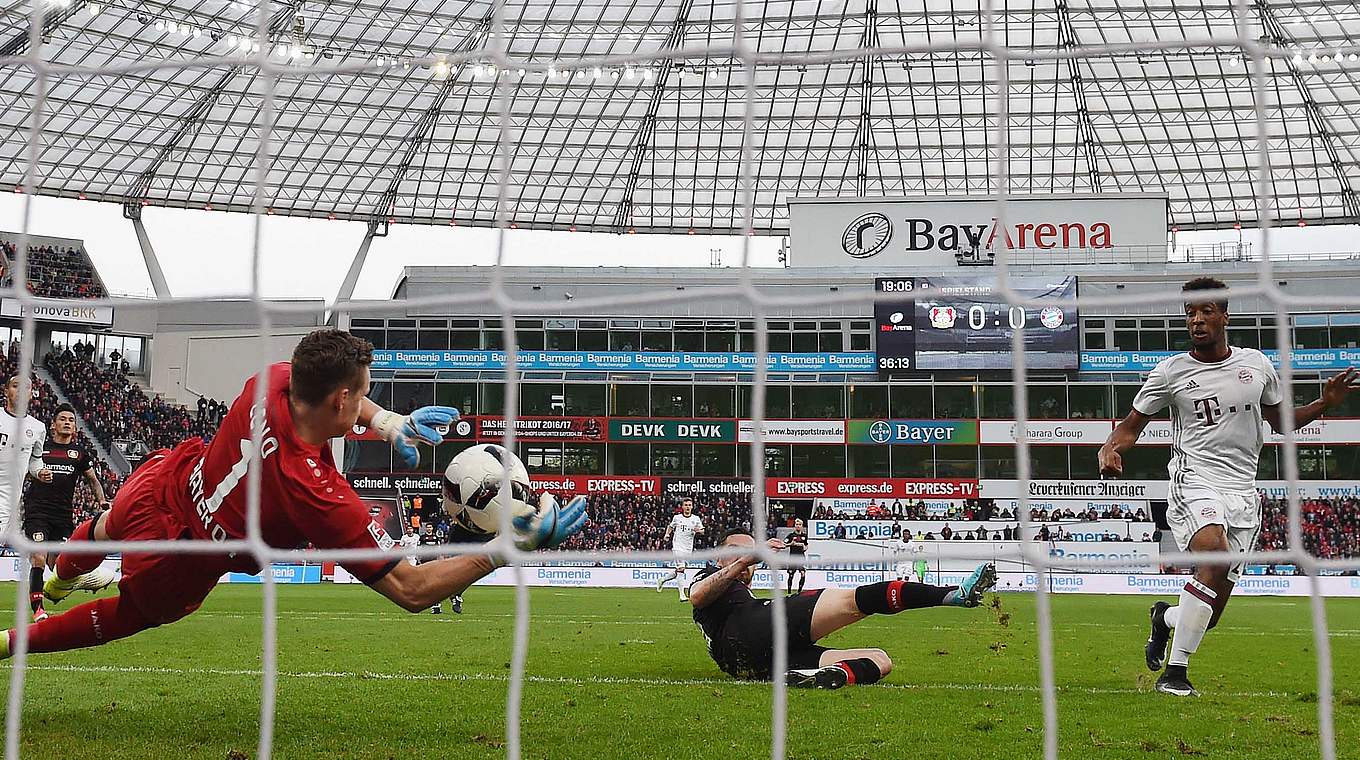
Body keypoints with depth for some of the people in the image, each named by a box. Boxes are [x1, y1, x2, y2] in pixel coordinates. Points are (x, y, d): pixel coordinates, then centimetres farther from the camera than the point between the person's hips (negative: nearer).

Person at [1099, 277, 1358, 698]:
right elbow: (1131, 425, 7)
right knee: (1215, 556, -34)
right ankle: (1175, 672, -25)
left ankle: (1166, 618, 37)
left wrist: (1325, 403, 8)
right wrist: (1110, 449, -14)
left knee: (1210, 614, 1)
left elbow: (1281, 421, 24)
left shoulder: (1256, 364, 10)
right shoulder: (1170, 372, 1)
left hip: (1243, 493, 4)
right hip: (1195, 482, -4)